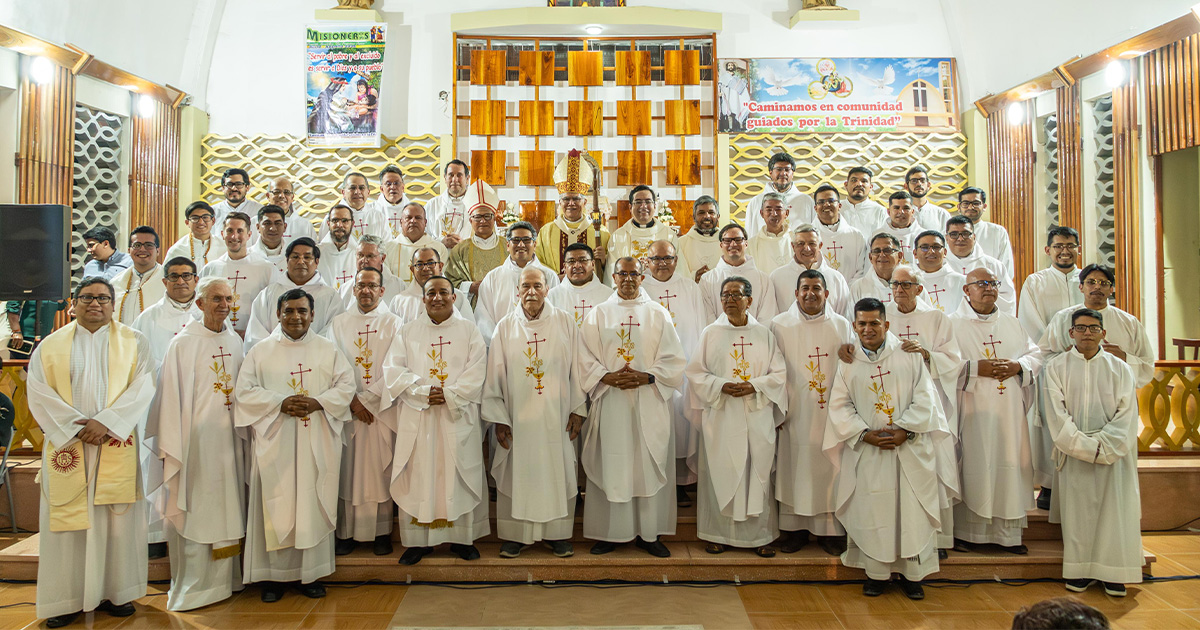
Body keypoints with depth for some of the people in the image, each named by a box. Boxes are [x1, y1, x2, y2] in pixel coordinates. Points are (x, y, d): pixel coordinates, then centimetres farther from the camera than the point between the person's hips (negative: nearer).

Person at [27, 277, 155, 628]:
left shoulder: (133, 342, 7)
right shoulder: (51, 345, 9)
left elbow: (141, 388, -3)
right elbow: (39, 392, 0)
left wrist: (105, 422, -15)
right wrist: (76, 426, -12)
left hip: (117, 445, 0)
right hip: (66, 445, 1)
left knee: (117, 518, 1)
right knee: (67, 518, 2)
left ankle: (115, 592, 11)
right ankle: (67, 598, 10)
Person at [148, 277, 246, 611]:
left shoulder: (235, 341, 8)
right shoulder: (183, 343, -8)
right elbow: (171, 397, -9)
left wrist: (243, 433, 12)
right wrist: (171, 447, -11)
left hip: (229, 437, 5)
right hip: (196, 437, -5)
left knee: (227, 506, 12)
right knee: (195, 511, 2)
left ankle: (223, 578, 25)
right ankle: (192, 586, 14)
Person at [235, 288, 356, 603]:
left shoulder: (328, 349, 8)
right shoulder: (260, 351, 6)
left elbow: (346, 384, 3)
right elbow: (244, 391, -1)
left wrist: (318, 402, -14)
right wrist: (280, 403, -15)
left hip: (317, 443, 1)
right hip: (274, 443, -1)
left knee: (313, 504, 3)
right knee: (276, 504, 0)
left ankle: (311, 573, 13)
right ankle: (273, 575, 11)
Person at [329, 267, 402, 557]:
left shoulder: (393, 323, 4)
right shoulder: (338, 324, 10)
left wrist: (368, 399, -10)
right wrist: (352, 401, -9)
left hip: (382, 410, -1)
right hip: (346, 410, 1)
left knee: (380, 471, 1)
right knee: (347, 471, 2)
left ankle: (381, 532, 9)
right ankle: (346, 532, 10)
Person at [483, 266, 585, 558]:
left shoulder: (564, 322, 1)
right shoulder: (505, 327, 1)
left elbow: (576, 369, 3)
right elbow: (495, 376, 1)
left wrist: (577, 409, 0)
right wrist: (498, 417, -3)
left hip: (555, 417, 0)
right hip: (517, 416, 0)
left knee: (558, 473, 6)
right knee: (516, 474, 5)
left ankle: (558, 534, 20)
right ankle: (515, 534, 19)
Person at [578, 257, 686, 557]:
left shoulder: (658, 314, 8)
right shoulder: (597, 315, 9)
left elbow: (673, 360, 2)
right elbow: (586, 360, 3)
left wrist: (645, 377, -13)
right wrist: (608, 377, -14)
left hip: (649, 403, 0)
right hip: (609, 403, 0)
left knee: (650, 465, 2)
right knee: (610, 466, 2)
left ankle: (649, 533, 12)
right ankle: (609, 533, 13)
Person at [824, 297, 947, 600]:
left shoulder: (909, 355, 1)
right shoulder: (848, 362, 4)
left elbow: (924, 397, -2)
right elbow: (839, 405, 3)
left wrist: (904, 430, -13)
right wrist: (864, 433, -10)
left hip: (909, 448, -1)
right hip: (867, 451, 1)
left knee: (912, 511, 1)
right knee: (872, 511, 3)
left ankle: (912, 573, 15)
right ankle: (877, 573, 16)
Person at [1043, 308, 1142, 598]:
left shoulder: (1119, 368, 6)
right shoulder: (1056, 367, 4)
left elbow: (1126, 415, -1)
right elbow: (1057, 415, -3)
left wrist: (1100, 444, -14)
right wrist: (1083, 446, -14)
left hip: (1112, 453, 1)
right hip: (1073, 454, -1)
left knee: (1113, 509, -3)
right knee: (1076, 509, -4)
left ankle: (1113, 573, 5)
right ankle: (1079, 571, 4)